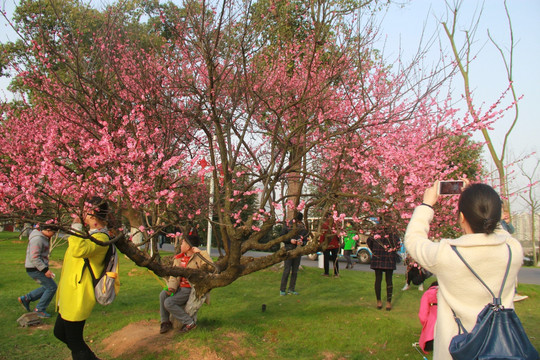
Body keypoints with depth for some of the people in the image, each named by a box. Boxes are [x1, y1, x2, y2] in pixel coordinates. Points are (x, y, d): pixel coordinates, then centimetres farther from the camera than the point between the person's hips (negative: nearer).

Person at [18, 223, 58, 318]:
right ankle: (40, 309, 6)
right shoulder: (38, 239, -21)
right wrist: (45, 270, -27)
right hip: (35, 269, -10)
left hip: (39, 268, 10)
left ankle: (26, 298, 20)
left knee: (47, 287, 15)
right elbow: (34, 257, -27)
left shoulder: (43, 237, 11)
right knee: (52, 287, -6)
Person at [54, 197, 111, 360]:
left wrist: (76, 227, -30)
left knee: (74, 340, -1)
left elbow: (79, 250, -41)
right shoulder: (91, 233, 11)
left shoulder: (101, 239, -21)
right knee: (60, 332, 23)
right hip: (69, 296, 11)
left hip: (78, 298, -11)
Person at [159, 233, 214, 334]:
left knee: (168, 302, -20)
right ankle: (165, 322, -1)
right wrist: (171, 287, -11)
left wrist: (200, 252, -28)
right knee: (163, 294, -18)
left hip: (191, 289, -7)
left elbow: (210, 265, -32)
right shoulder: (178, 258, 9)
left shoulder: (198, 258, -12)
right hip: (180, 287, 7)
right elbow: (174, 275, 6)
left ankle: (189, 322, -7)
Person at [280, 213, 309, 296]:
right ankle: (282, 289, 6)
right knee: (287, 271, -4)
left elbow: (305, 241, 11)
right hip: (289, 251, -3)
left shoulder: (304, 228, 7)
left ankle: (291, 289, 17)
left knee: (295, 271, 7)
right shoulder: (287, 226, -2)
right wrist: (290, 240, -15)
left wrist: (302, 243, -12)